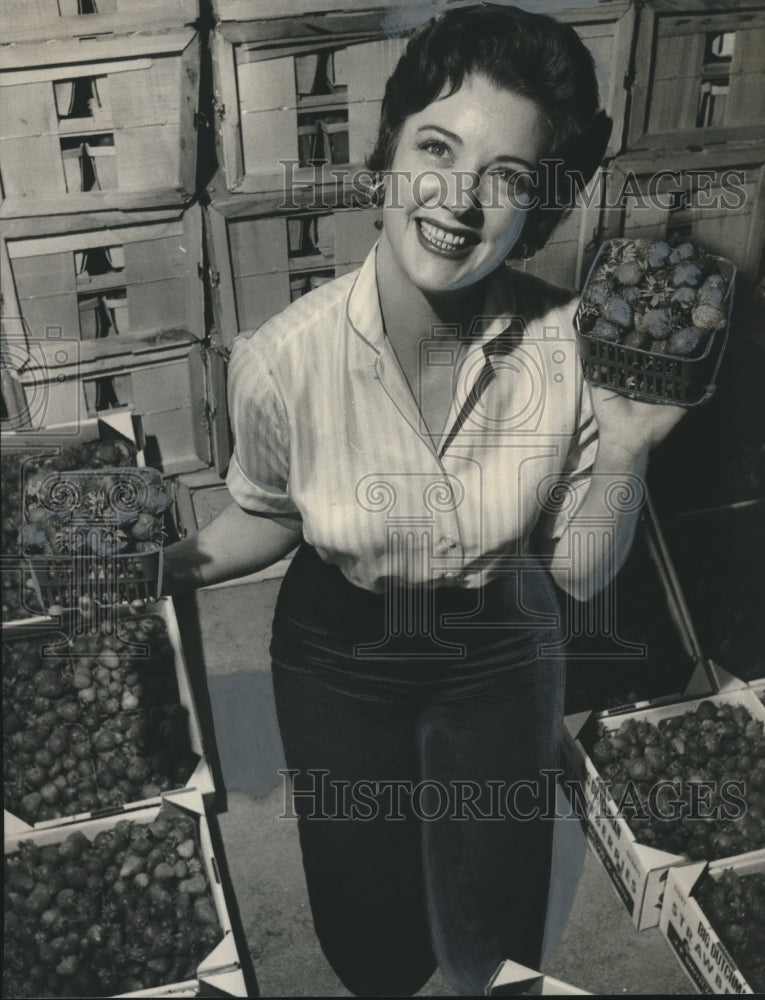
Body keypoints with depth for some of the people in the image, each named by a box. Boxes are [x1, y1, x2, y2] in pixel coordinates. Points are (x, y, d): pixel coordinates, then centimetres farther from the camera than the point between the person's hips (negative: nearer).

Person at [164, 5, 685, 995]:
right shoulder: (281, 360, -27)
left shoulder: (572, 349, -24)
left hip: (501, 652, 1)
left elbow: (581, 573, -13)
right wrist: (168, 566, -22)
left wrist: (624, 449, -29)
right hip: (340, 655, 0)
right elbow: (269, 516, -5)